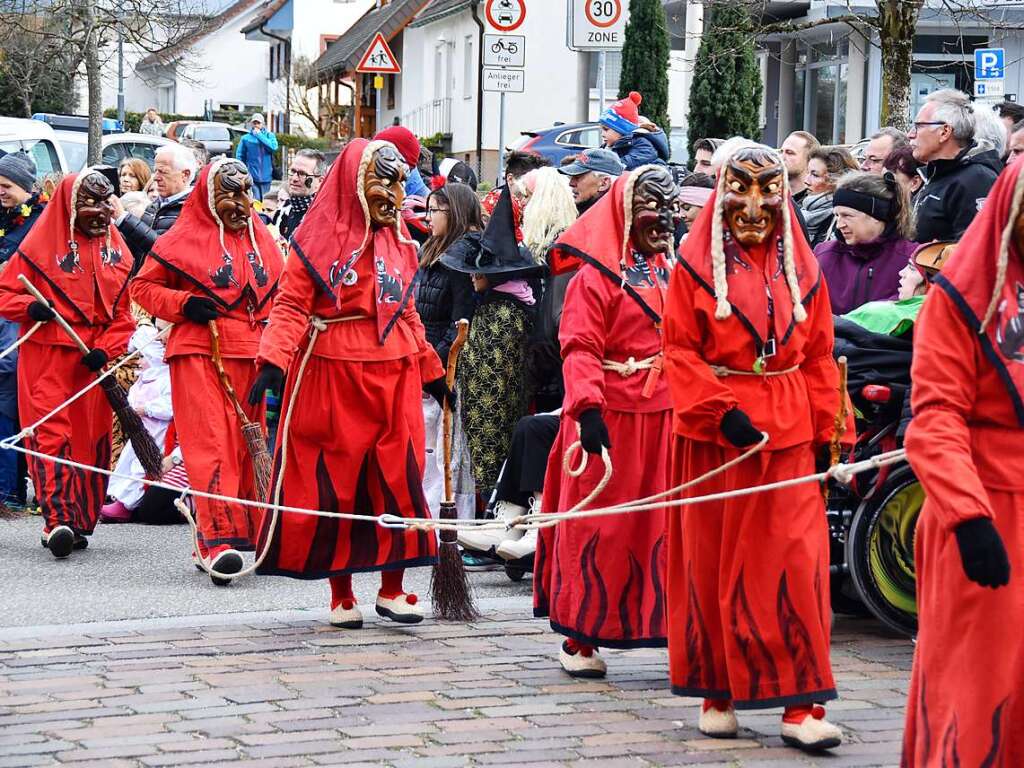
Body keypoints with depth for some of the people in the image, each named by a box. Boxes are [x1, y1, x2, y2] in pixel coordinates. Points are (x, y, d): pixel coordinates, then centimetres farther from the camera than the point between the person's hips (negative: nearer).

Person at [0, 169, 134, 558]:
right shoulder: (41, 244, 0)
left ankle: (79, 523, 13)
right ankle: (58, 519, -21)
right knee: (51, 433, -14)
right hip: (47, 355, -4)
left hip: (94, 362, 4)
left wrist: (105, 350, -6)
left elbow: (123, 314, 10)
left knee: (90, 439, 5)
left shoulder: (116, 250, 12)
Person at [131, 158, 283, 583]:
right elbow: (143, 285, 5)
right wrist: (183, 304, -11)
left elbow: (276, 296, 26)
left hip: (250, 356, 5)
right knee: (211, 443, -14)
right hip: (200, 353, -5)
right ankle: (217, 539, -20)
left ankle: (246, 530, 18)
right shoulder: (184, 240, 1)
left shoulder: (263, 241, 15)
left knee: (246, 444, 8)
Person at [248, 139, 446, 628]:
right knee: (336, 486, 1)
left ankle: (392, 590, 10)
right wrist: (273, 361, -23)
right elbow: (291, 307, -10)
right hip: (334, 377, -5)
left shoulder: (399, 243, 15)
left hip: (394, 377, 5)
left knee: (399, 482, 0)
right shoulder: (320, 239, -3)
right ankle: (341, 597, 11)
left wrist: (432, 373, 22)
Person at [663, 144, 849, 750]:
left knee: (794, 563, -6)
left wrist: (822, 432, 5)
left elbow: (819, 356, 11)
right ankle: (718, 692, 17)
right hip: (713, 432, -1)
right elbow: (680, 350, -4)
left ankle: (800, 705, -4)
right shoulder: (697, 264, 1)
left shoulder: (801, 268, 9)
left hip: (787, 434, 2)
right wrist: (723, 411, -15)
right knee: (712, 563, 5)